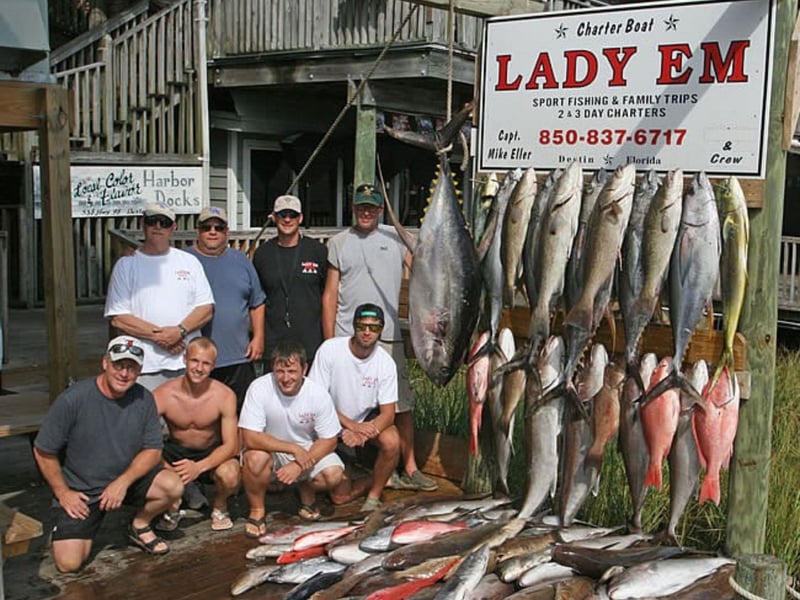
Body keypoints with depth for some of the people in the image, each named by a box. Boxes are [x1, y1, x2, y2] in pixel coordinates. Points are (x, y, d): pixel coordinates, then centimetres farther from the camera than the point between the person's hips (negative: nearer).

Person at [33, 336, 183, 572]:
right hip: (79, 491, -3)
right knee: (68, 563, -16)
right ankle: (85, 528, 19)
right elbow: (43, 451, -8)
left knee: (173, 486, -23)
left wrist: (123, 482, -19)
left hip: (128, 479, 3)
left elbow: (153, 450, -6)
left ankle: (140, 526, 7)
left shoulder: (143, 399, -8)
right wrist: (62, 493, -8)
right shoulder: (73, 399, -18)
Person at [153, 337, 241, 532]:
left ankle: (219, 506, 6)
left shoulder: (225, 395, -19)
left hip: (213, 453, -1)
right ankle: (172, 508, 7)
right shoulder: (163, 394, -18)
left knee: (229, 476, -34)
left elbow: (230, 445, -20)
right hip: (176, 451, 1)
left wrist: (199, 467, -37)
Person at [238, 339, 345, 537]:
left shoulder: (318, 393, -17)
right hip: (270, 450, -1)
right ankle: (257, 510, -5)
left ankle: (306, 491, 12)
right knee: (256, 457, -35)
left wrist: (299, 466, -24)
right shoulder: (259, 388, -23)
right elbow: (250, 438, -28)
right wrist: (294, 449, -29)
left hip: (307, 452, 2)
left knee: (333, 475, -25)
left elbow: (329, 440, -11)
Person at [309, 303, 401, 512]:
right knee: (340, 496, -11)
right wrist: (352, 425, -29)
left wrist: (364, 432, -36)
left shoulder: (385, 362, -15)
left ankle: (374, 496, -6)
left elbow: (388, 414, -15)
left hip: (369, 419, 2)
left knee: (391, 442, -30)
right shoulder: (330, 349, -19)